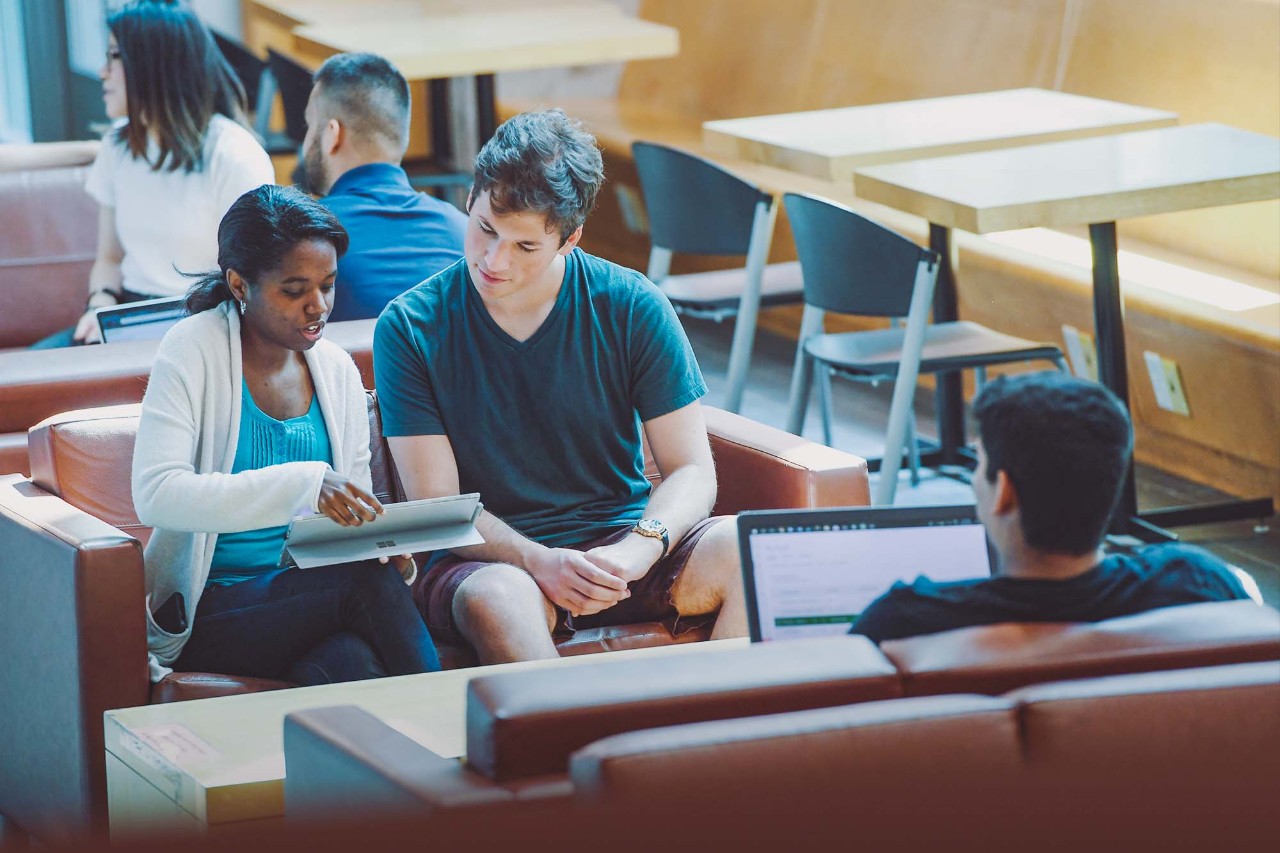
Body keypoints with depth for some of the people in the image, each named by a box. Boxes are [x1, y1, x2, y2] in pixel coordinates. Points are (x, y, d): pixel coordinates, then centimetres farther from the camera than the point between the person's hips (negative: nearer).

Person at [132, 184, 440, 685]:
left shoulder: (337, 370, 11)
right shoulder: (193, 351, -5)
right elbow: (155, 494, -20)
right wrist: (303, 485, -28)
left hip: (311, 595, 4)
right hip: (210, 614, -4)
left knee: (354, 662, -34)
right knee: (368, 583, -30)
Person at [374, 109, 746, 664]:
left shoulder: (632, 309, 0)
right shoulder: (411, 327, -4)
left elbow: (692, 471, -1)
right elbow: (436, 504, -7)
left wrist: (638, 549, -24)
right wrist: (539, 563, -26)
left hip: (622, 539, 2)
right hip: (495, 558, -2)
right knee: (494, 597, -38)